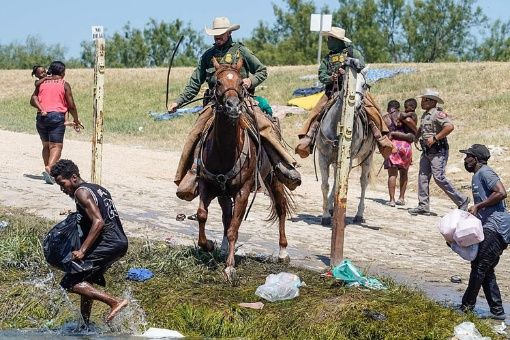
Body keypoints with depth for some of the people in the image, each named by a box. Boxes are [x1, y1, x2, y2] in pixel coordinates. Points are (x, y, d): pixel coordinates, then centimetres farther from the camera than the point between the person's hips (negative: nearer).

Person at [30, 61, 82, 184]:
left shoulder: (42, 82, 14)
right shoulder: (64, 84, 2)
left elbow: (33, 99, -1)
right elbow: (71, 105, 0)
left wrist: (41, 109, -9)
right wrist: (76, 120, 11)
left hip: (41, 117, 4)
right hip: (57, 116, -4)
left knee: (46, 145, 17)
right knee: (56, 146, -8)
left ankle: (48, 169, 13)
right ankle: (49, 168, -29)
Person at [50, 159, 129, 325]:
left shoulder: (81, 192, -8)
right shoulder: (97, 188, 20)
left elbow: (98, 222, -20)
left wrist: (82, 251, -22)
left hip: (107, 244, -10)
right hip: (120, 242, 10)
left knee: (70, 283, -10)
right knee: (86, 281, 23)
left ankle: (115, 301, -17)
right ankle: (85, 323, 29)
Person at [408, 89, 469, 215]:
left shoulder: (438, 113, -13)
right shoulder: (425, 115, 16)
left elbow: (450, 127, -26)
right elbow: (421, 129, 35)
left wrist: (435, 138, -24)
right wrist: (415, 137, 17)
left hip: (438, 151, -9)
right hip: (426, 151, 9)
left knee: (439, 177, -13)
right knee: (423, 177, 5)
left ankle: (462, 200, -3)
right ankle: (423, 206, 9)